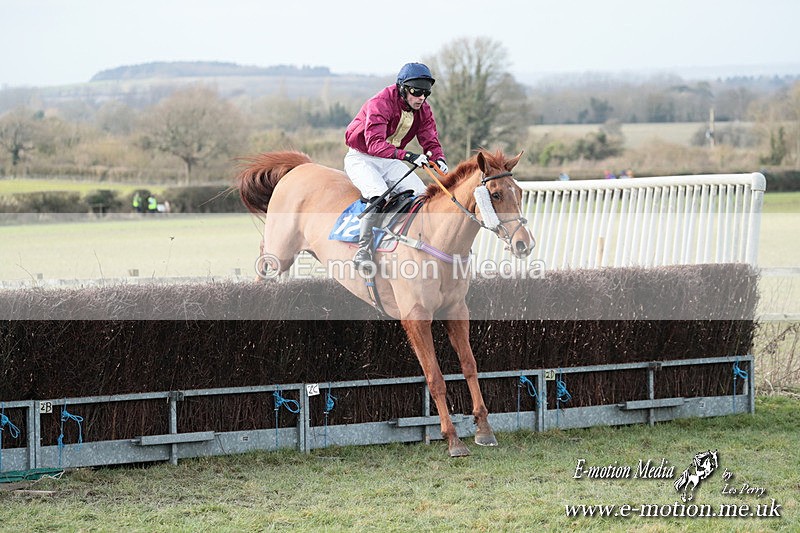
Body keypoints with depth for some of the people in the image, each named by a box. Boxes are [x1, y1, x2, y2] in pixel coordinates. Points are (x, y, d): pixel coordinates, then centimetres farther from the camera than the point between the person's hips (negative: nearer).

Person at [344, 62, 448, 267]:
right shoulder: (380, 104, -27)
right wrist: (407, 156, -51)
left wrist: (439, 159, -28)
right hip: (362, 158, -7)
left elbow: (430, 140, -3)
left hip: (390, 161, 7)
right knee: (380, 197, -32)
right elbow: (375, 143, -38)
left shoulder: (423, 110, -4)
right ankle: (363, 250, -29)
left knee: (423, 195, -5)